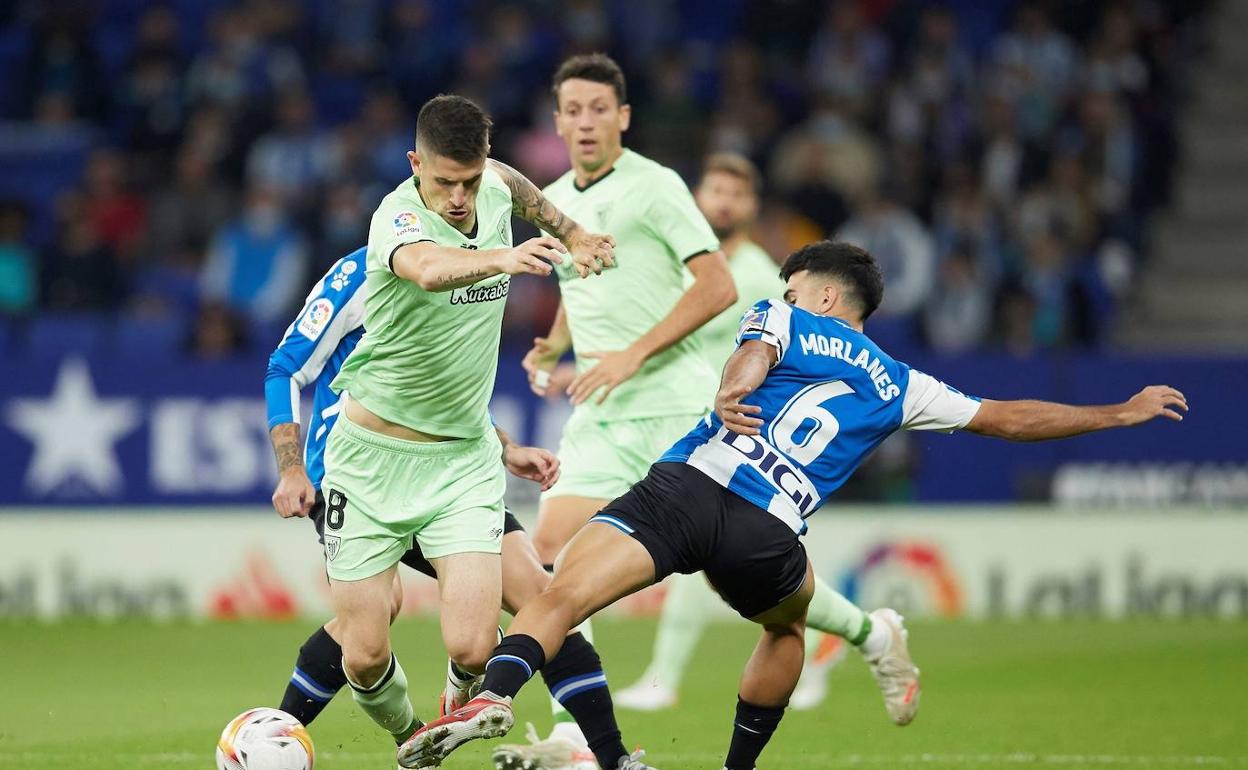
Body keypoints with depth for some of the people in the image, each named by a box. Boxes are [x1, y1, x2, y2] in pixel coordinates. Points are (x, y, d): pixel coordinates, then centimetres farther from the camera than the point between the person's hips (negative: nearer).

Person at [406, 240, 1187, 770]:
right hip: (764, 537, 2)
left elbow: (754, 355, -3)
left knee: (559, 597, -13)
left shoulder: (782, 320, 22)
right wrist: (1121, 413, 45)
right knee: (788, 624, 35)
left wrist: (731, 396, -23)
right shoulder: (898, 387, 27)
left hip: (688, 486, -2)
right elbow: (1008, 418, 34)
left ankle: (496, 692, -41)